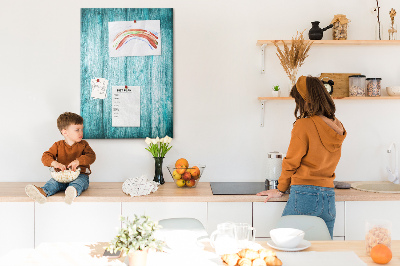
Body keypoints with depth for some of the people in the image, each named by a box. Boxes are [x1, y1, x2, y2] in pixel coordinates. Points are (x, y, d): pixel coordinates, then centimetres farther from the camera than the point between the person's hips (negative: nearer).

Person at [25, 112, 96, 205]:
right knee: (53, 182, -28)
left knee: (79, 182, -37)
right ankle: (43, 192, -59)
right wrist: (54, 163, -23)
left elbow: (91, 156, -5)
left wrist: (78, 161, -24)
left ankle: (74, 191, -71)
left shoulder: (83, 144, 9)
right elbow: (45, 157, 1)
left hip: (80, 175, -2)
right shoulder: (58, 145, 10)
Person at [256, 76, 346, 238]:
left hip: (305, 195, -6)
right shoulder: (337, 126, 8)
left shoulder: (304, 125, -9)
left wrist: (280, 190, 9)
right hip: (329, 197, 7)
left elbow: (291, 162, -2)